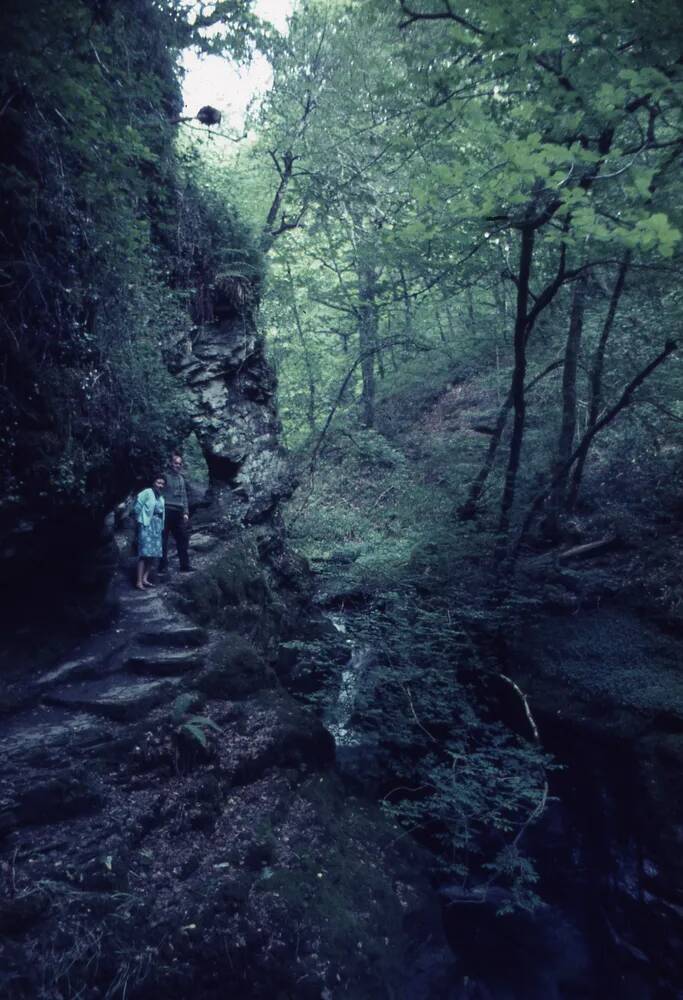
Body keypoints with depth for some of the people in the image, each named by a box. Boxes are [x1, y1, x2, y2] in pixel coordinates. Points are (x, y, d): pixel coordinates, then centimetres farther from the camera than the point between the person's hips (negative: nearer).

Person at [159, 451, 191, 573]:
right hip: (166, 511, -6)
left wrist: (185, 512, 11)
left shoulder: (181, 477, 16)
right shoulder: (165, 475, -3)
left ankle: (185, 565, 13)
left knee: (183, 539, 7)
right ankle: (163, 567, 3)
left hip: (178, 512, 6)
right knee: (164, 540, -1)